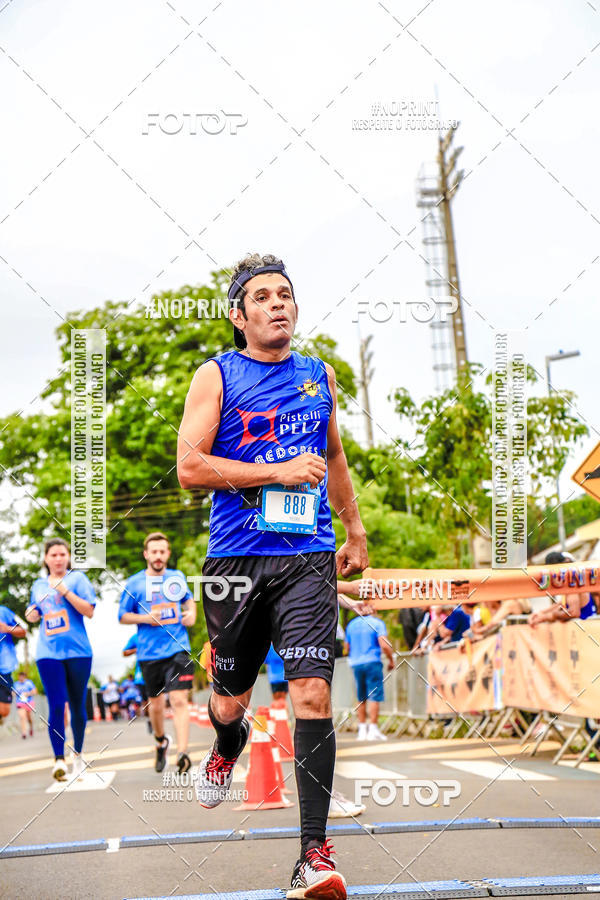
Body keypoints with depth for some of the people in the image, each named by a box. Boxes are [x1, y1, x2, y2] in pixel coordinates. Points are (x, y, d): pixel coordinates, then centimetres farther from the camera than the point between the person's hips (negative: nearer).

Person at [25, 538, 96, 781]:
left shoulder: (77, 578, 2)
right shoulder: (38, 585, 13)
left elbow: (89, 611, -7)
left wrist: (65, 591, -14)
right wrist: (32, 615, 4)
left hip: (78, 651, -1)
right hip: (48, 652, 1)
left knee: (78, 705, 6)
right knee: (56, 704, -12)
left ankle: (77, 755, 22)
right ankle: (59, 759, -13)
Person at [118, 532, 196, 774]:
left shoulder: (177, 577, 10)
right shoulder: (134, 583, 3)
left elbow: (188, 598, 29)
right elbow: (123, 616, 7)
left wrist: (191, 613, 8)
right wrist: (146, 618, -10)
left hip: (178, 649, 0)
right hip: (149, 653, 0)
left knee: (179, 700, -15)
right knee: (156, 704, 10)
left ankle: (182, 752, -22)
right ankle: (161, 741, 38)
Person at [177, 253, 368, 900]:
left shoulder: (319, 375, 14)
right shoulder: (216, 375, 1)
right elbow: (189, 466, -9)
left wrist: (354, 530, 29)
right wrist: (277, 471, -14)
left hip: (308, 558, 1)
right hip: (235, 557, -1)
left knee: (313, 693, -14)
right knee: (230, 702, 11)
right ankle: (228, 748, 50)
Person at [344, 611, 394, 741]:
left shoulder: (351, 624, 12)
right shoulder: (377, 623, -4)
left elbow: (347, 647, 18)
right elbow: (384, 645, -14)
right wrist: (391, 660, -1)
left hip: (356, 663, 5)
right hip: (372, 662, -5)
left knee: (361, 698, 12)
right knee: (374, 696, -5)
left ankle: (362, 730, 11)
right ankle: (373, 729, -9)